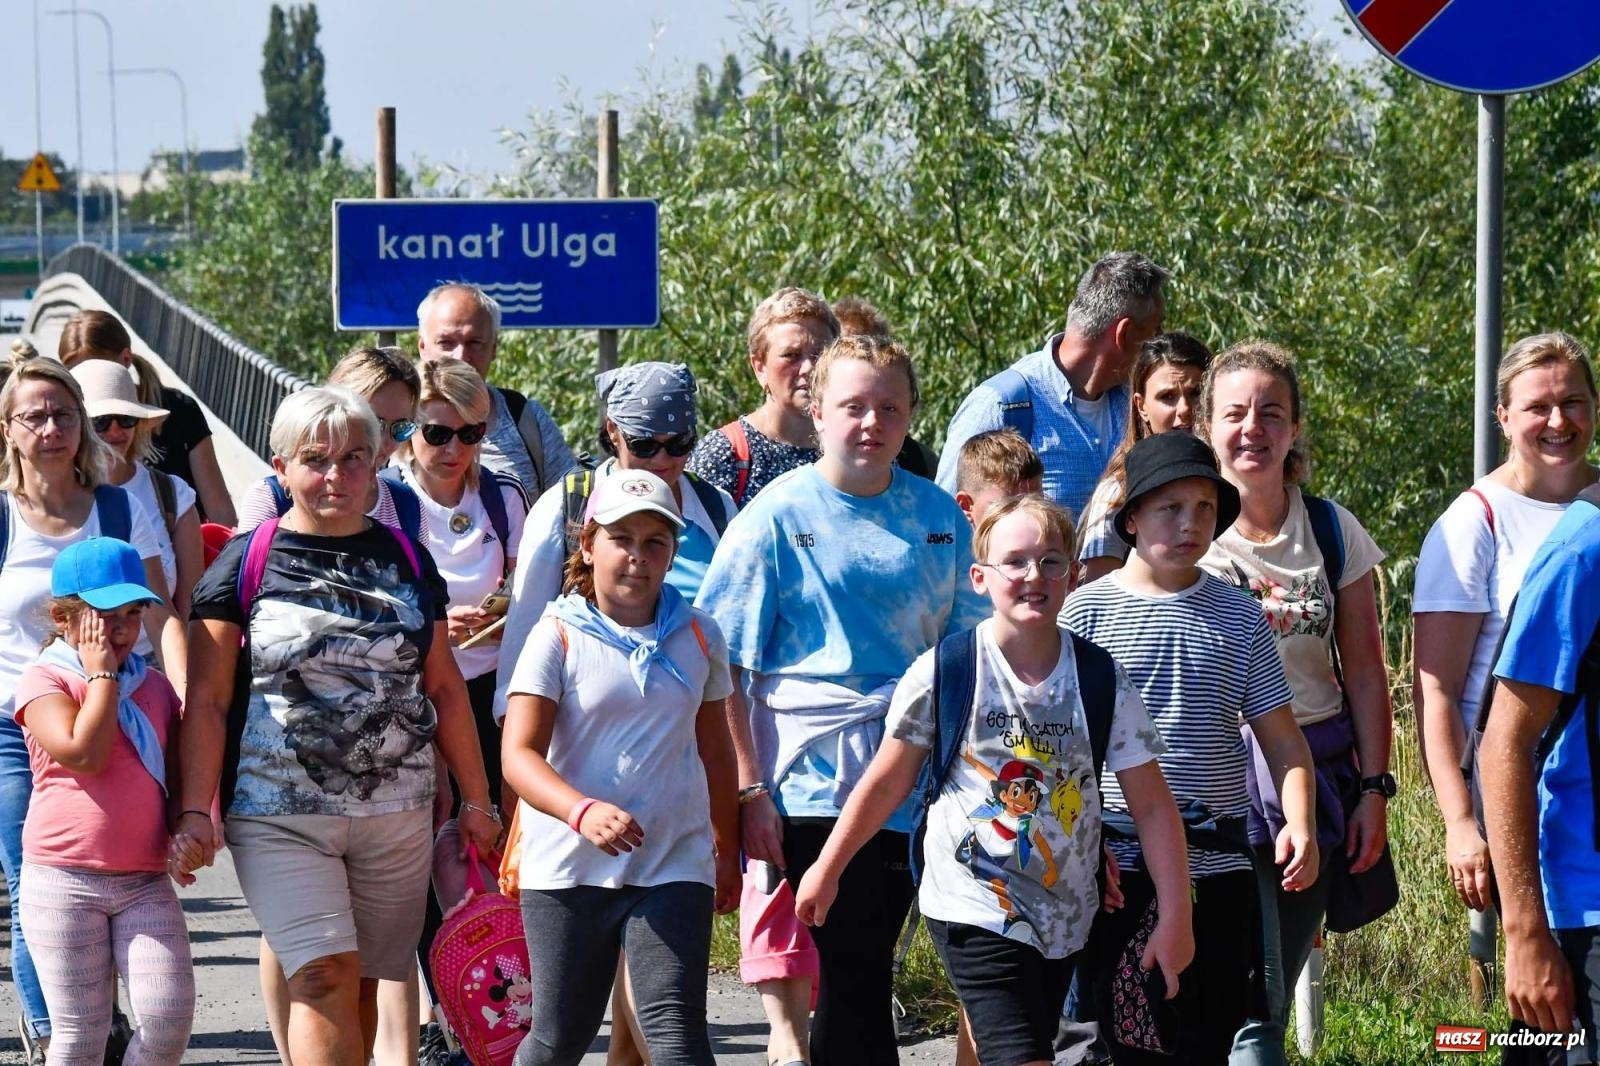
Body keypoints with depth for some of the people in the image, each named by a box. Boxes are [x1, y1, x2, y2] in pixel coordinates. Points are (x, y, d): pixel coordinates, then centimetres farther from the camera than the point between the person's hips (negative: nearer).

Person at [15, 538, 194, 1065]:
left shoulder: (155, 686, 13)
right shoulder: (44, 680, -4)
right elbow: (84, 753, -20)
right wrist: (102, 675, -11)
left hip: (145, 882, 4)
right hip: (63, 882, -4)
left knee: (169, 1018, -9)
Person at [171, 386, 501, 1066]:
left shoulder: (406, 559, 12)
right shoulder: (246, 564, 1)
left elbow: (445, 687, 16)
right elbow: (209, 701, -1)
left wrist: (477, 801, 13)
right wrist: (195, 812, -9)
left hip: (396, 817, 4)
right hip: (281, 819, -3)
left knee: (362, 984, 5)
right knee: (325, 975, -16)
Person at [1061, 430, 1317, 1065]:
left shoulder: (1237, 618, 8)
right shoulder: (1088, 611, 0)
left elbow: (1281, 736, 11)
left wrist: (1299, 821, -5)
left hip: (1220, 868, 2)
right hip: (1121, 869, -2)